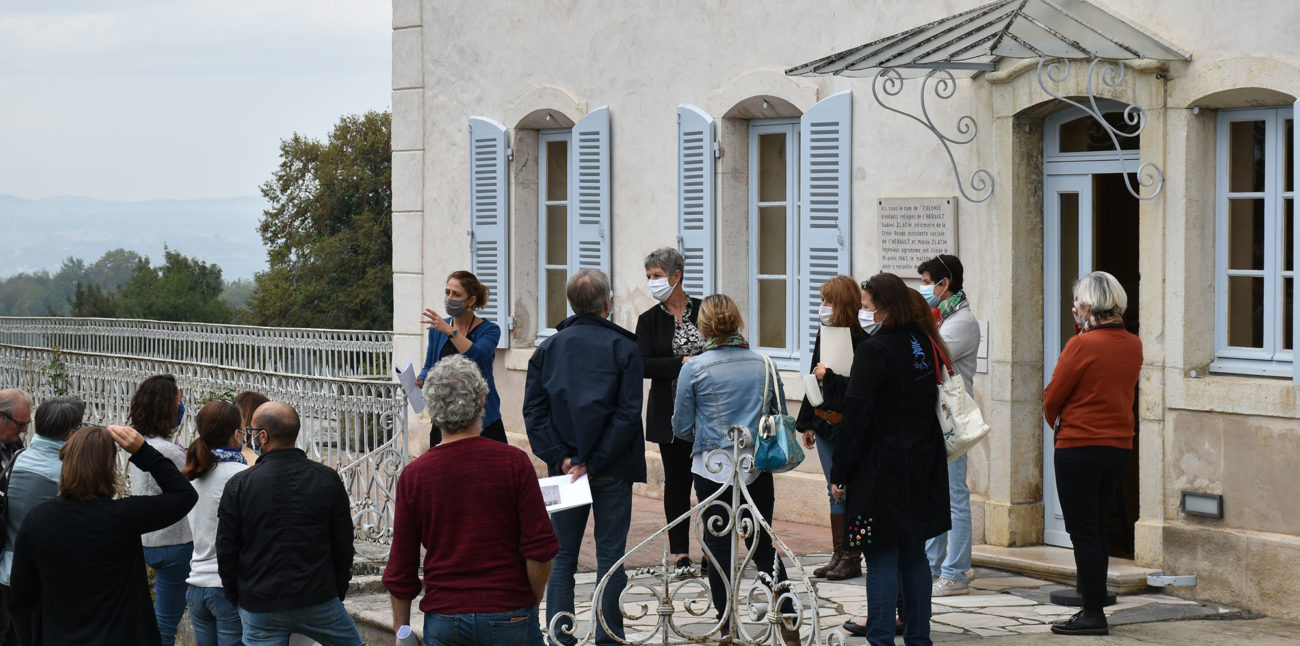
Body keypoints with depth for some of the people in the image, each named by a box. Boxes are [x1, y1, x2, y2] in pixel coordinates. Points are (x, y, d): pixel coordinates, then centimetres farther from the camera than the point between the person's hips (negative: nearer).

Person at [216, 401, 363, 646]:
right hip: (319, 602, 1)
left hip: (259, 608, -1)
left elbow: (226, 552, -2)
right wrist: (338, 593, 14)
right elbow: (343, 545, 3)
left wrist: (236, 599, 11)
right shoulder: (327, 479, -2)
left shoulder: (239, 485, -7)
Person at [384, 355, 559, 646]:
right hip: (509, 619, -2)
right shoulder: (513, 462, -6)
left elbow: (400, 571, 2)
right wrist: (532, 603, 7)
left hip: (443, 621, 2)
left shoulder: (413, 476, -1)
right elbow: (541, 550, -8)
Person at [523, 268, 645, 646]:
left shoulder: (548, 348, 5)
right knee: (610, 555, 4)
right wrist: (594, 463, -13)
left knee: (562, 557, 8)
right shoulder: (624, 348, -4)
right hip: (612, 471, -2)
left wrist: (561, 458, -7)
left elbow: (533, 410, -2)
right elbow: (628, 414, -13)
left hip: (565, 466, 2)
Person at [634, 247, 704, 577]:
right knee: (677, 480, 3)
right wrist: (683, 364, -17)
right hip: (671, 414, 0)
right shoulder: (649, 320, 4)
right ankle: (681, 553, 8)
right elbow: (644, 365, -8)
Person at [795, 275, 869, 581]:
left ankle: (852, 558, 4)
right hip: (824, 424, 8)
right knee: (834, 490, 12)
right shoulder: (823, 336, 10)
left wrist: (829, 377, -17)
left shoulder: (861, 342, -15)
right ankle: (838, 555, 18)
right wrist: (808, 423, 18)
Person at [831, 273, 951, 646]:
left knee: (881, 559, -3)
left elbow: (855, 417, -15)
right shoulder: (928, 345, 7)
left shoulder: (875, 351, -16)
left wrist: (839, 474, -9)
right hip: (923, 468, 8)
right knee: (914, 553, 15)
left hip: (882, 471, -7)